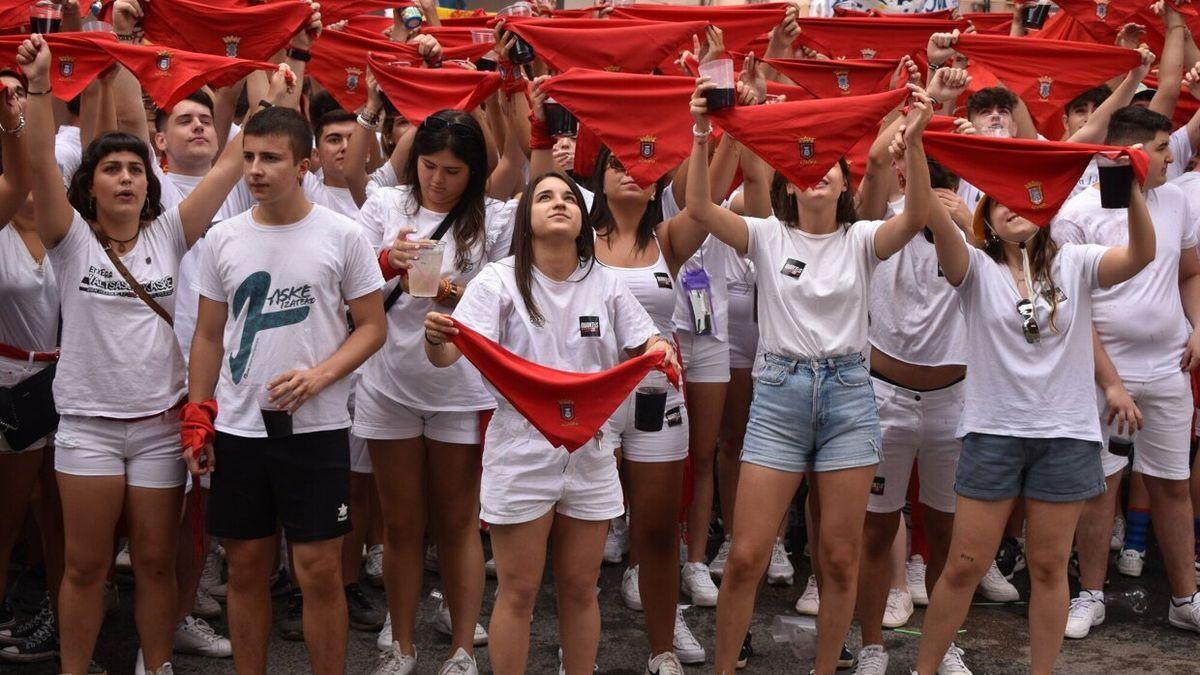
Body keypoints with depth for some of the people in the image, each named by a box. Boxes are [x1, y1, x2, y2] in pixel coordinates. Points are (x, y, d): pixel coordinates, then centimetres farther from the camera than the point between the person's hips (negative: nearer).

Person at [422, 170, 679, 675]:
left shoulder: (606, 283, 5)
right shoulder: (500, 280, -7)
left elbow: (643, 345, 8)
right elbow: (449, 354, -16)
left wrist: (660, 350, -16)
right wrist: (436, 336, -40)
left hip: (589, 451, 3)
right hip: (521, 451, -3)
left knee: (580, 590, 12)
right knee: (518, 594, 3)